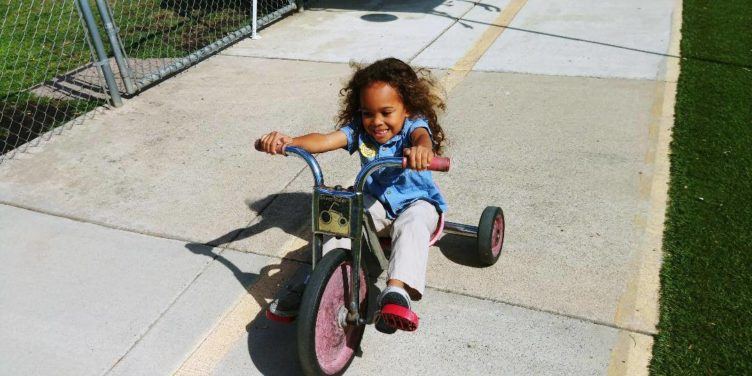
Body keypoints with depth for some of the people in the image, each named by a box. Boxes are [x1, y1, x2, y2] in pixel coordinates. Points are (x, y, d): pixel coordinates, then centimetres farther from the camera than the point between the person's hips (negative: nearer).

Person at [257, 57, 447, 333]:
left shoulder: (413, 126, -17)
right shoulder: (360, 129, -7)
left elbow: (423, 136, -43)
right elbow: (325, 140, -24)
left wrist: (421, 150, -70)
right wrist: (288, 141, -45)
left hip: (416, 201, -4)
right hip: (376, 200, 4)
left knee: (412, 226, -36)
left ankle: (396, 290, -51)